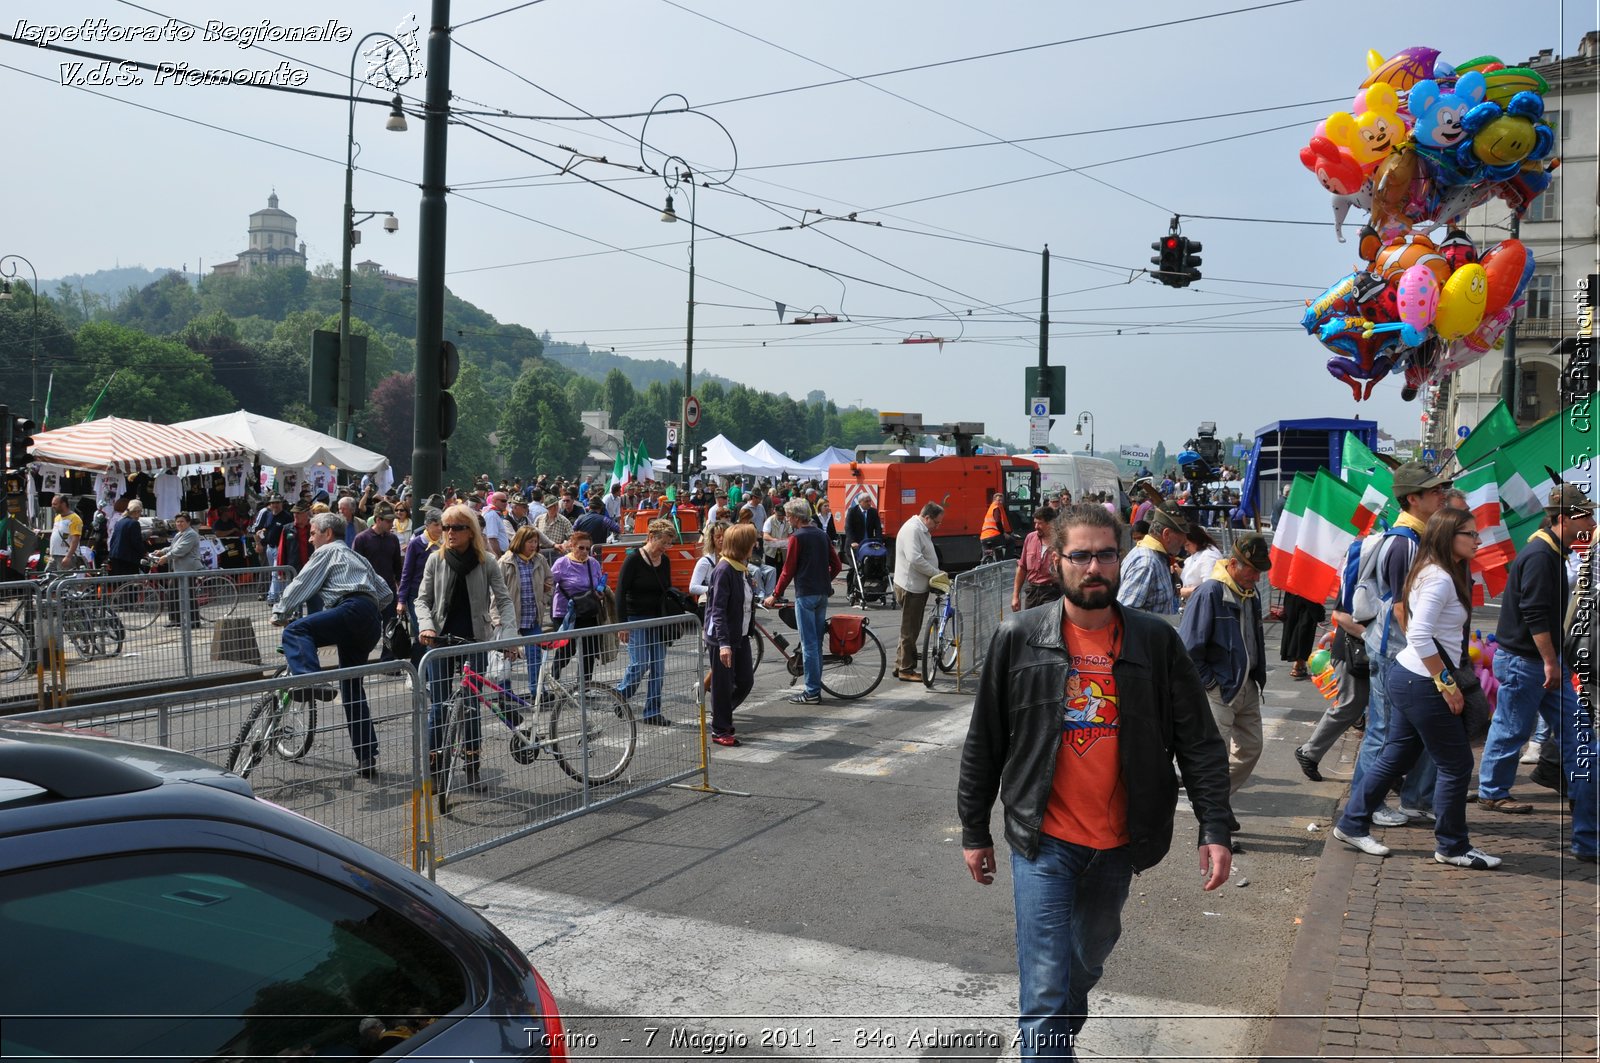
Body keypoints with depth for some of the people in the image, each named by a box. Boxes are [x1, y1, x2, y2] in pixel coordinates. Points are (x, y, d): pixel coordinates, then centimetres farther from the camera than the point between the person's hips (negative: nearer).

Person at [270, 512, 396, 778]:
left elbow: (300, 584, 5)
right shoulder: (357, 557, 36)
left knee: (295, 631, -17)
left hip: (352, 609, -8)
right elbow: (385, 594, 34)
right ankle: (367, 757, 12)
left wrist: (280, 613, 14)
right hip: (372, 624, 8)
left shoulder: (328, 551, 13)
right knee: (352, 688, 13)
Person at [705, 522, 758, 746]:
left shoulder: (742, 569, 9)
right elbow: (718, 610, -22)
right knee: (723, 685, 3)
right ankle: (720, 731, 16)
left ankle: (721, 714, 32)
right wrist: (723, 643, -26)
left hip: (741, 637, 9)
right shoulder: (724, 570, -18)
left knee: (746, 681, 11)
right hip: (722, 638, -8)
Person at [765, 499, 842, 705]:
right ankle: (816, 688, 17)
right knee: (817, 642, 12)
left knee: (809, 644, -4)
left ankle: (812, 692, -3)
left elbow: (788, 570, -10)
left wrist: (775, 595, -2)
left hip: (806, 594, -7)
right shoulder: (822, 535, 11)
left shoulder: (797, 538, -9)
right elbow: (836, 565, 12)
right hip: (823, 593, 7)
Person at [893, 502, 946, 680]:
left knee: (911, 630, 16)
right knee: (910, 630, -2)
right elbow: (915, 559, -27)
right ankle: (906, 669, 6)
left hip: (918, 586, 11)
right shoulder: (912, 529, -18)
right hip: (910, 587, -11)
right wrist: (936, 573, -19)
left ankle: (900, 665, 24)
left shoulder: (922, 530, 16)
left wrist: (936, 574, 7)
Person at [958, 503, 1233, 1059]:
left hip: (1119, 844, 3)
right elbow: (984, 743, -1)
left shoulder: (1156, 641, -5)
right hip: (1045, 843, -3)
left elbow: (1199, 742, -1)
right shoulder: (1017, 638, -8)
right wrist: (974, 831, 3)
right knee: (1045, 991, -6)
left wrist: (1215, 830, -7)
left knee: (1088, 959, 25)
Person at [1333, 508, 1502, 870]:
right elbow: (1421, 637, -24)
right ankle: (1452, 846, 14)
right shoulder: (1439, 578, -18)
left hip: (1407, 677, 10)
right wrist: (1447, 684, -18)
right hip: (1423, 684, -10)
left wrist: (1448, 680, 14)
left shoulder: (1447, 574, 13)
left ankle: (1352, 825, 24)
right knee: (1456, 764, 1)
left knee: (1395, 757, 16)